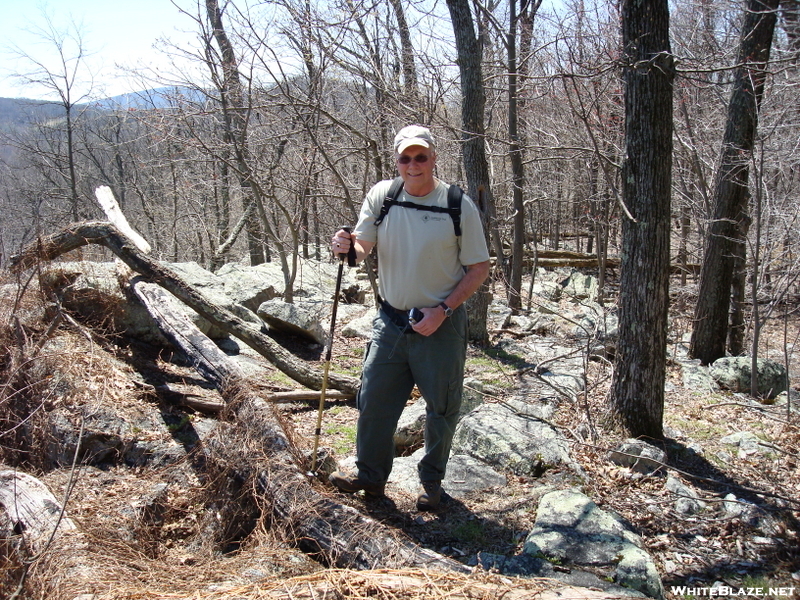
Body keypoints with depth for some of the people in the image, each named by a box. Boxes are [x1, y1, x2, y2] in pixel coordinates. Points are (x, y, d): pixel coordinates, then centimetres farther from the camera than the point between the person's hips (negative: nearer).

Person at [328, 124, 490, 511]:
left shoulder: (459, 205, -10)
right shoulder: (381, 196, -2)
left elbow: (479, 268, -7)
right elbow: (363, 248, 1)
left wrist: (443, 310, -16)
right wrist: (346, 246, -23)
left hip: (440, 325, -2)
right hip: (390, 321, 3)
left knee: (441, 408, 11)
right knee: (373, 401, 10)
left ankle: (432, 482, 33)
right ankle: (370, 476, 31)